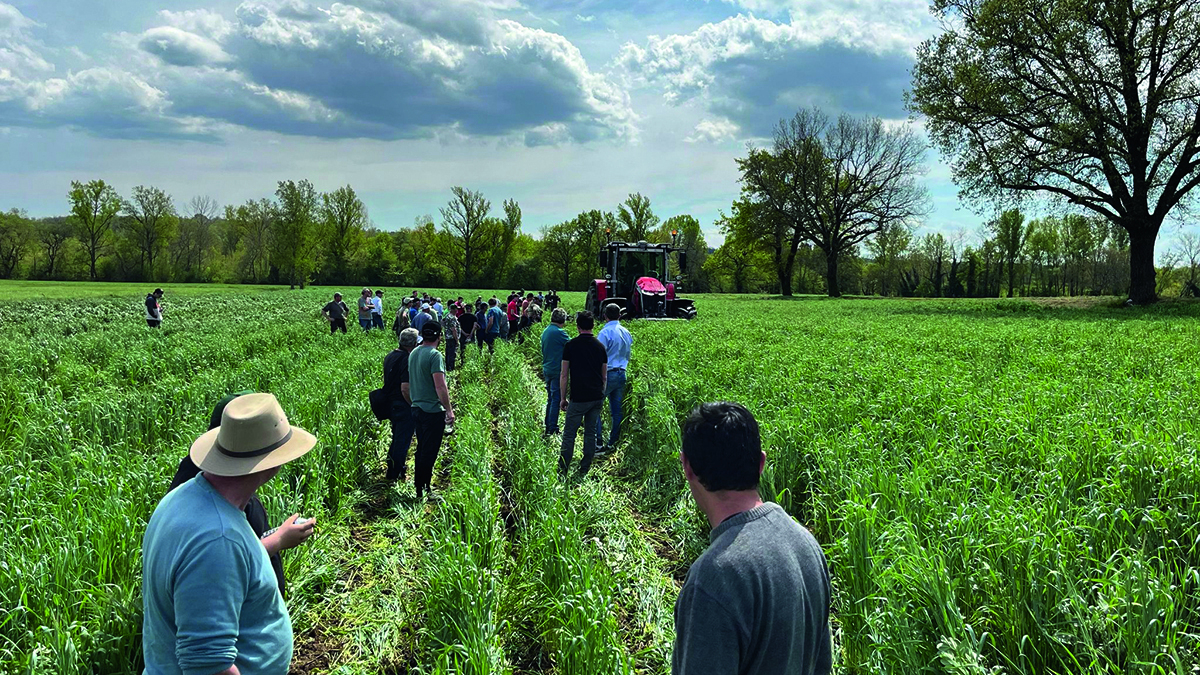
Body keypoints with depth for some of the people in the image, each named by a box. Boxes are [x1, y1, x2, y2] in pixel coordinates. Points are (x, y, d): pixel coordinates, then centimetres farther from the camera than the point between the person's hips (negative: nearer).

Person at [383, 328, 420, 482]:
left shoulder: (390, 356, 6)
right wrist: (414, 405, -14)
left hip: (391, 404, 9)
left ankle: (391, 470, 33)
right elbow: (405, 389, -26)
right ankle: (394, 475, 12)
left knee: (397, 439, 23)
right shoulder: (407, 360, -22)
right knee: (402, 441, 4)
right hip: (404, 406, -9)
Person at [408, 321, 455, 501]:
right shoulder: (434, 355, -18)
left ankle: (419, 488, 25)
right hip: (433, 410, -8)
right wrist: (449, 410, -17)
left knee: (421, 449, 17)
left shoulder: (413, 353, 8)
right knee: (429, 452, -1)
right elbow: (440, 386, -22)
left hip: (417, 407, 8)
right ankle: (424, 490, 4)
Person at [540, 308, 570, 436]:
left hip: (547, 369, 9)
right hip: (557, 370, -9)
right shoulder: (559, 332, -17)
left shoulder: (545, 331, 11)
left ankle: (547, 426, 22)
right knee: (556, 399, -2)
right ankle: (552, 429, 0)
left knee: (550, 398, 17)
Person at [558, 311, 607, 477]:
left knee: (569, 434, 2)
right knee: (590, 433, 11)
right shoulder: (600, 346, 6)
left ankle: (562, 471, 4)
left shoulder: (571, 345, -5)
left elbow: (564, 375, -4)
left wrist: (563, 398, 4)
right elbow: (604, 375, 12)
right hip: (597, 398, 4)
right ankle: (584, 471, 16)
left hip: (579, 398, -4)